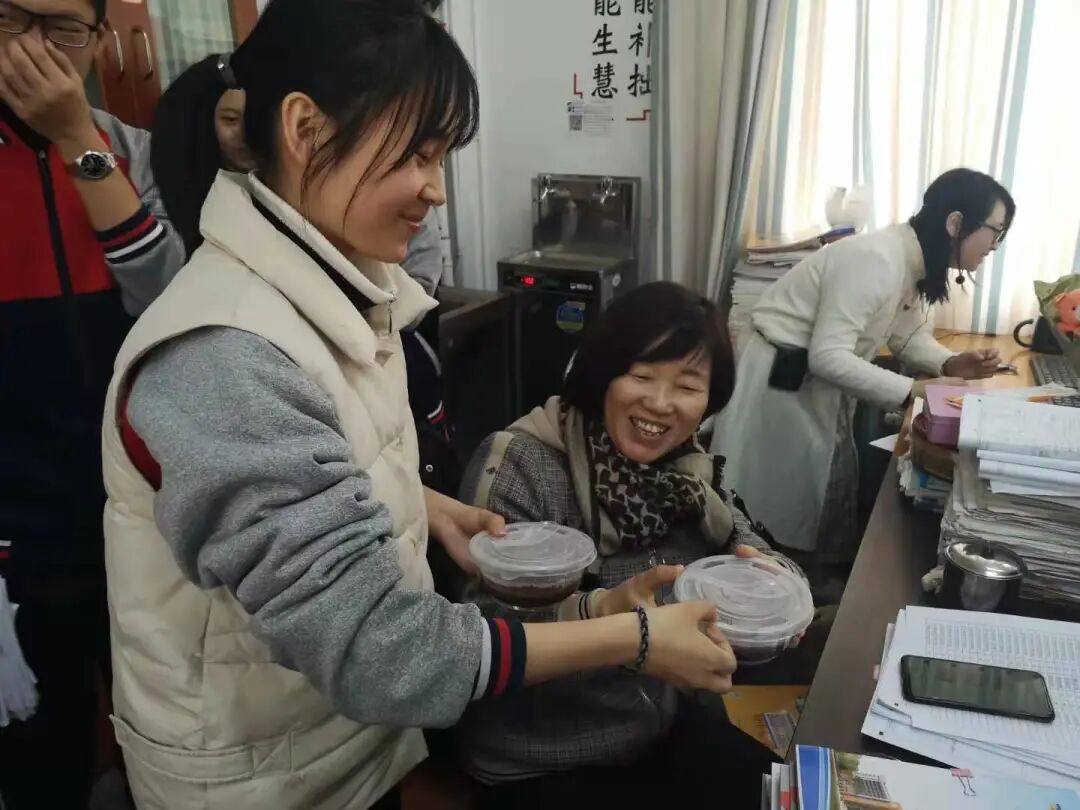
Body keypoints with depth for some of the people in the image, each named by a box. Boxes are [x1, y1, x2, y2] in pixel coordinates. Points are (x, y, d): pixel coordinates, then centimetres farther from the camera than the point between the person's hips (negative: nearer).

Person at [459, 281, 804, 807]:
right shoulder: (520, 464, -21)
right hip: (539, 761, -6)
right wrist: (602, 611, -41)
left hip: (661, 722, 6)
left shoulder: (687, 467, 0)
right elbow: (483, 628, -26)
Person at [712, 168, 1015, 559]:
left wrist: (950, 364, -9)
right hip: (778, 383, -10)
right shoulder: (876, 260, -27)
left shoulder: (916, 262, 4)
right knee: (780, 510, 2)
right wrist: (914, 390, -30)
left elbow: (909, 336, 12)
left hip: (818, 385, 10)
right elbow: (827, 356, -31)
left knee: (829, 498, 17)